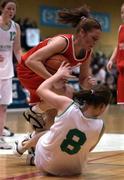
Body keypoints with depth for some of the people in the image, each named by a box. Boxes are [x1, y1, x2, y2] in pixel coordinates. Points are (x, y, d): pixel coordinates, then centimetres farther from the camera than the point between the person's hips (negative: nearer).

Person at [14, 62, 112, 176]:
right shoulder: (100, 126, -18)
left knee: (43, 134, 31)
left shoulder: (67, 104, -22)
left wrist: (59, 74, 7)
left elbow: (41, 90, -7)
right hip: (74, 170, 1)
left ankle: (23, 147, 60)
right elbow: (89, 148, -1)